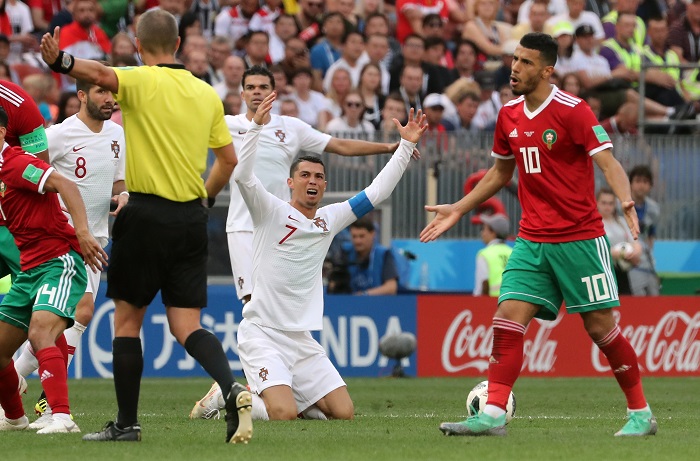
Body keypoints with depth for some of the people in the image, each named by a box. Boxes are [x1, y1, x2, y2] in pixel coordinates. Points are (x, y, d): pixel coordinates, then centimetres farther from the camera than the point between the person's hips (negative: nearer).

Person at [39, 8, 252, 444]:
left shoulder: (142, 82, -8)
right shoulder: (207, 94, 9)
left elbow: (102, 74, -31)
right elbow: (229, 159, 15)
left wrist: (62, 61, -50)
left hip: (146, 214, -5)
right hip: (191, 220, 5)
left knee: (127, 320, 8)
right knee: (188, 326, 5)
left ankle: (127, 423, 10)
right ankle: (232, 388, -21)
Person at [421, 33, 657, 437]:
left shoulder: (572, 111, -11)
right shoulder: (509, 116, 8)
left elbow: (608, 162, -18)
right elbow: (501, 173, 23)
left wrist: (627, 202, -36)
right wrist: (458, 209, 22)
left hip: (579, 239, -5)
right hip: (531, 241, 5)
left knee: (601, 326, 0)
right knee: (508, 318, -9)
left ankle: (641, 414, 13)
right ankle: (493, 415, -10)